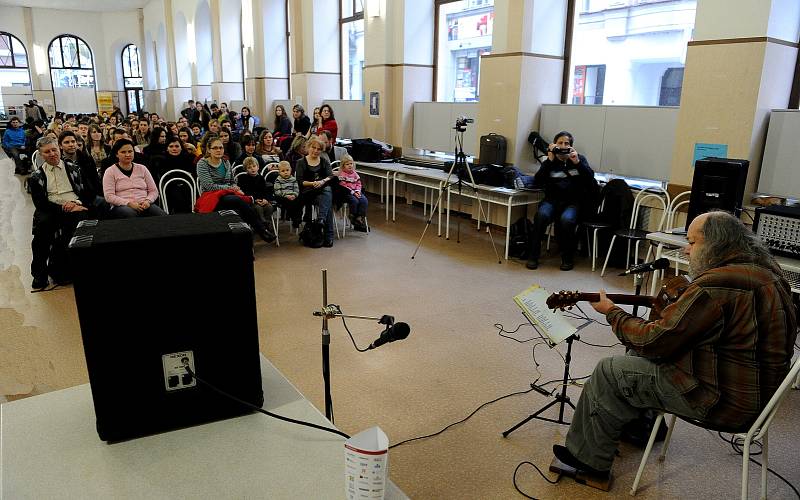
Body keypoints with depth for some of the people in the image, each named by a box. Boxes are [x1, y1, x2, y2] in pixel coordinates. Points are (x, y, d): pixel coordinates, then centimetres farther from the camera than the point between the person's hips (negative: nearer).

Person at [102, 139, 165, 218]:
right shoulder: (110, 171, 8)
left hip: (144, 205, 2)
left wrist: (148, 201, -8)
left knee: (164, 216, -30)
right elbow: (109, 196, -3)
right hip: (122, 206, -2)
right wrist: (129, 203, -17)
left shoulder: (142, 169, 17)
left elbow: (154, 191, 15)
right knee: (130, 214, -40)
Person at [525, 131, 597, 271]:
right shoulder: (549, 162, 13)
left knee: (566, 219, -34)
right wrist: (550, 161, -8)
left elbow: (590, 178, -1)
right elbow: (537, 182, -3)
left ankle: (567, 258, -14)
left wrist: (577, 162, -13)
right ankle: (533, 256, -21)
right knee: (541, 215, -32)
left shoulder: (580, 159, 15)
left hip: (573, 202, -1)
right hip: (552, 200, 1)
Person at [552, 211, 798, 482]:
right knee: (641, 354, 20)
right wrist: (677, 305, 11)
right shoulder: (765, 271, 5)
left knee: (609, 372, -4)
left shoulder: (714, 286, -27)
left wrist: (612, 313, -7)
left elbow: (655, 341, -21)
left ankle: (587, 458, 12)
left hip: (727, 402, -10)